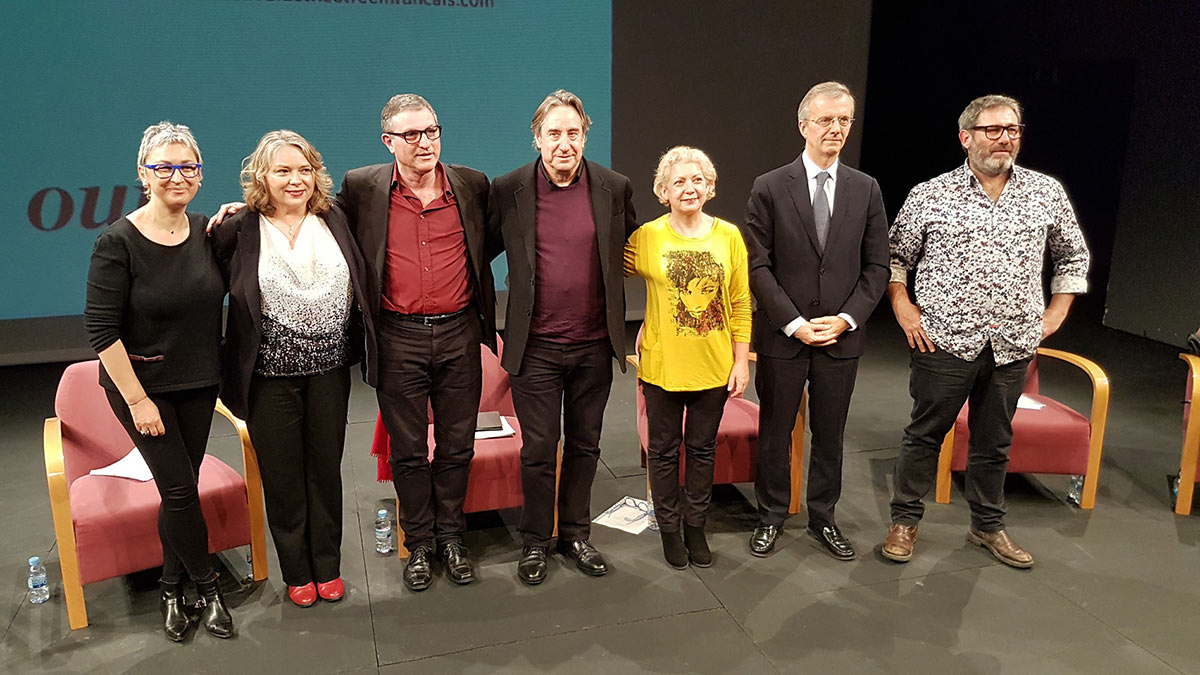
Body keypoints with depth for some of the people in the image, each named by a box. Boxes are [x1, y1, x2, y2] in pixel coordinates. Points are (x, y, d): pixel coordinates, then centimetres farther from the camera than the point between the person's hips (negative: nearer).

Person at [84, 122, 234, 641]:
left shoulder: (207, 231, -2)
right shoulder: (118, 242, -16)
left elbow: (220, 289, 15)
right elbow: (100, 329, -15)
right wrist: (137, 399, -16)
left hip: (199, 383, 5)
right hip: (141, 385, -4)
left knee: (180, 488, 12)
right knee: (180, 487, -2)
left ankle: (172, 588, 29)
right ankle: (207, 585, 19)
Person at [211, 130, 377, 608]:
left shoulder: (333, 222, 3)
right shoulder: (238, 231, -6)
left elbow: (361, 287, 9)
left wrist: (363, 347, 4)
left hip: (329, 368, 2)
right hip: (270, 374, -2)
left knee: (326, 467, 12)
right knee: (282, 474, 9)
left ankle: (328, 566, 30)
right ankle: (296, 572, 28)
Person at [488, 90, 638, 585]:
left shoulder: (614, 188, -1)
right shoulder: (507, 190, -5)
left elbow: (630, 251, 13)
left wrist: (618, 323, 10)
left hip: (594, 344, 2)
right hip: (535, 345, -2)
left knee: (584, 446, 14)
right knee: (538, 450, 6)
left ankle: (576, 534, 32)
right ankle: (535, 541, 26)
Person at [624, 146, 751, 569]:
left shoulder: (728, 236, -1)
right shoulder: (646, 237, -7)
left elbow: (740, 305, 1)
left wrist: (742, 361, 0)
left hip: (714, 367, 2)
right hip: (663, 365, -1)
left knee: (702, 450, 15)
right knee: (664, 451, 12)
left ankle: (696, 526, 33)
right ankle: (669, 529, 31)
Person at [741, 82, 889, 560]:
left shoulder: (866, 189, 5)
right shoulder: (770, 188, -3)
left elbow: (877, 266, 5)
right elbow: (757, 264, -7)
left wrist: (847, 318, -8)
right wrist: (793, 323, -13)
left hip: (841, 338, 2)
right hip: (782, 337, -2)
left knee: (830, 434, 13)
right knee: (775, 432, 9)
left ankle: (823, 517, 29)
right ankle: (771, 516, 26)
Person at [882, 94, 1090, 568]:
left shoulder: (1047, 193, 6)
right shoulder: (930, 196, -2)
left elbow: (1073, 257, 17)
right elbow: (895, 257, 7)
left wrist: (1054, 315, 9)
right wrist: (903, 309, -3)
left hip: (1012, 346, 3)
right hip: (944, 340, -3)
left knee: (995, 442, 15)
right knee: (925, 435, 6)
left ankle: (988, 525, 32)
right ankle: (905, 520, 22)